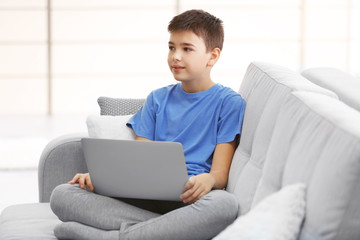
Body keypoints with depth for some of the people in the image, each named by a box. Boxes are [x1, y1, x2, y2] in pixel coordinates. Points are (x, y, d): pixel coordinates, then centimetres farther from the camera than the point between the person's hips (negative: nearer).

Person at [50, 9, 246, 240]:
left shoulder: (229, 102, 8)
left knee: (226, 203, -42)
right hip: (146, 194, 4)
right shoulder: (157, 99, 23)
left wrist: (207, 180, -27)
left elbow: (220, 173, -1)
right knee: (61, 195, -18)